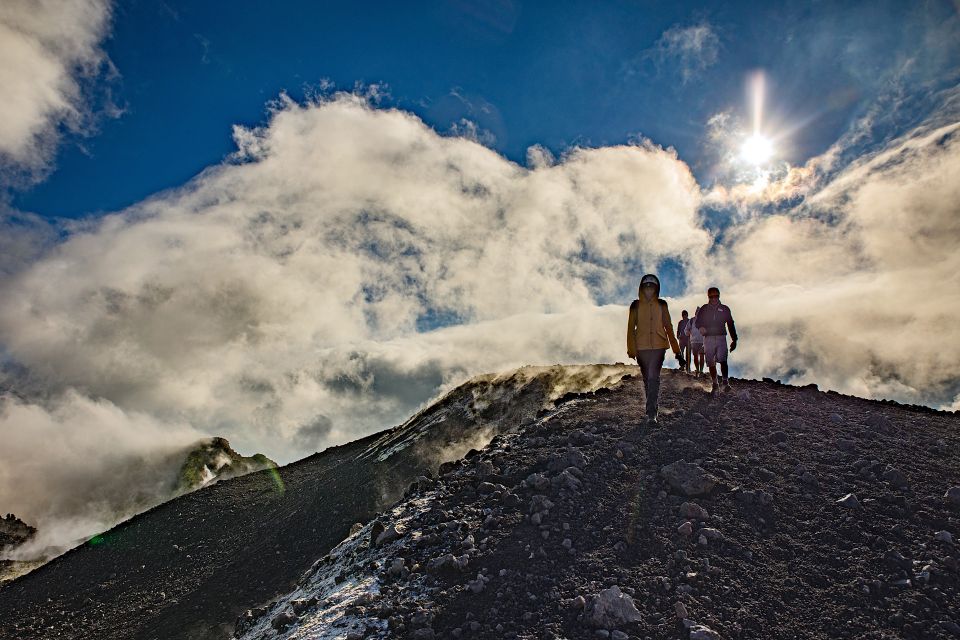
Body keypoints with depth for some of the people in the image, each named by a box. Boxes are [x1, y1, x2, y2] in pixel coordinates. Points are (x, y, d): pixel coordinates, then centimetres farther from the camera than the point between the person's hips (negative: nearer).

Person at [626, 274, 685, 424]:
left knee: (653, 377, -14)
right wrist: (631, 349, -5)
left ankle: (651, 414, -14)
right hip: (641, 347, 1)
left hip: (658, 346, -1)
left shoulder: (661, 305, 5)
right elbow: (631, 328, 3)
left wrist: (676, 350, 3)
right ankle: (651, 409, 28)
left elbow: (668, 326, 6)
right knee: (647, 378, 12)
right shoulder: (636, 305, 4)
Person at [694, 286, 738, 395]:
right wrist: (701, 328, -16)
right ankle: (715, 385, 9)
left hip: (721, 337, -1)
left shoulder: (724, 309, 12)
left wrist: (734, 340, 10)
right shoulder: (704, 309, 11)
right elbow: (698, 322, 8)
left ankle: (725, 381, 1)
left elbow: (730, 325, 14)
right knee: (711, 363, 0)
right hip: (708, 338, 1)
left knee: (723, 360, -16)